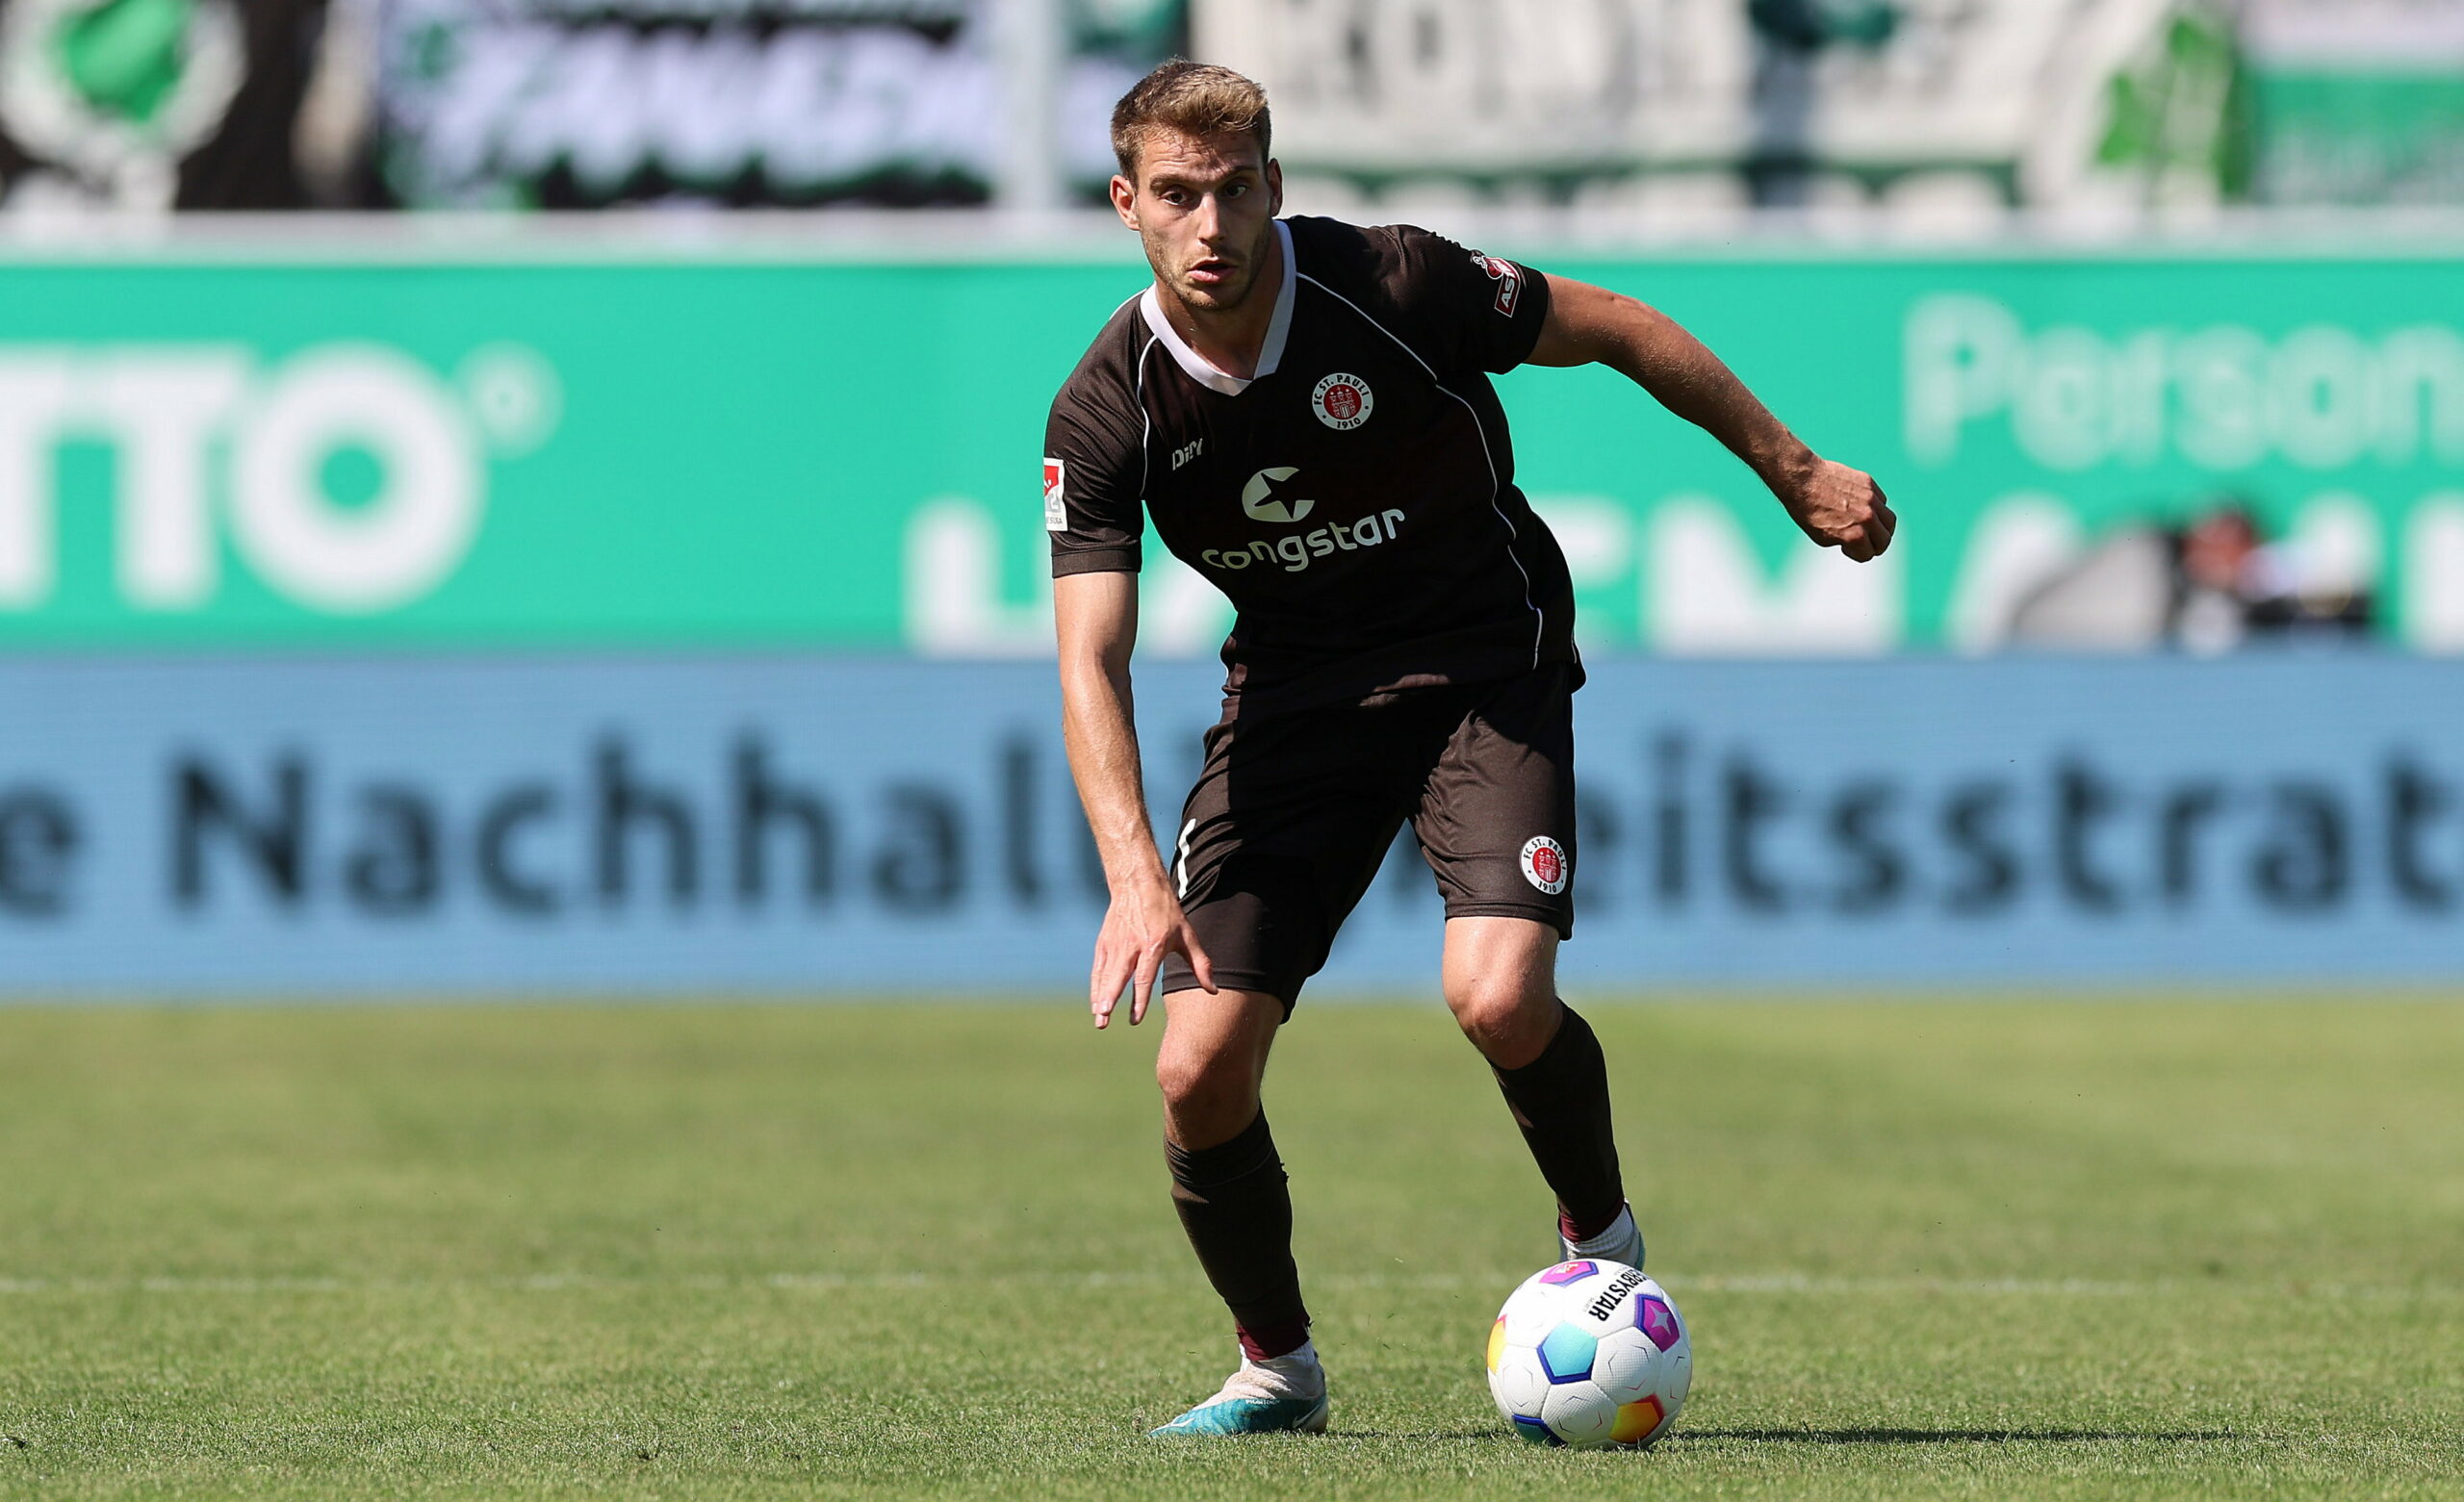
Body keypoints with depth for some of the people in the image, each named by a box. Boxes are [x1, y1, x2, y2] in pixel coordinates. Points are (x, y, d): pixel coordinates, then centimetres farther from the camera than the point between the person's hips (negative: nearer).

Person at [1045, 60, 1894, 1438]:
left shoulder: (1394, 287, -19)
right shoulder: (1107, 414, -13)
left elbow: (1618, 332, -4)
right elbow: (1092, 663, -18)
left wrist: (1795, 474, 4)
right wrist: (1136, 877, -34)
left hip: (1486, 663, -3)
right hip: (1295, 692, 3)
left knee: (1499, 998, -27)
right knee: (1202, 1067, -11)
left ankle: (1601, 1237, 6)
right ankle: (1277, 1363, 15)